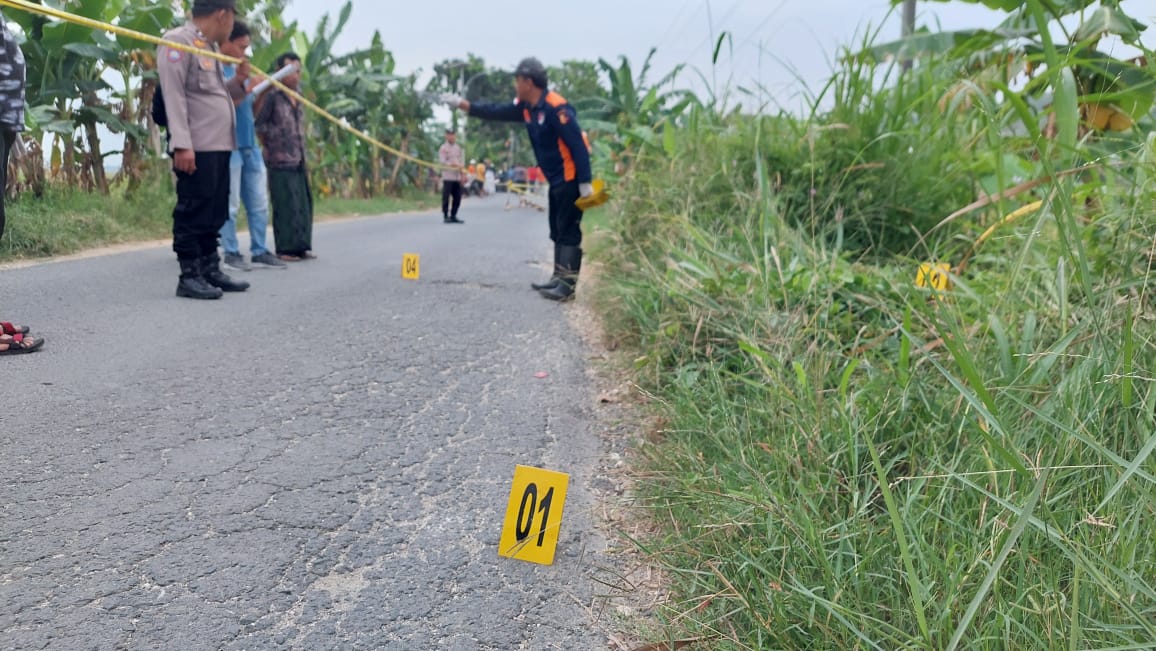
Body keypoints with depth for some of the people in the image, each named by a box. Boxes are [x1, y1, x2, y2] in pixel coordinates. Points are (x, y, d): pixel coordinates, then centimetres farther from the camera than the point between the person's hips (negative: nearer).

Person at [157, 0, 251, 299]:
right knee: (193, 213, -6)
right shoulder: (178, 41, -7)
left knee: (214, 214, 12)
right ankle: (189, 277, -2)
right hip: (196, 148, -9)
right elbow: (174, 96, -15)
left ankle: (210, 271, 19)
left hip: (219, 147, 9)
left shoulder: (210, 48, 22)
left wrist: (238, 81, 10)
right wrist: (182, 144, -22)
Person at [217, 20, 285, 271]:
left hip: (250, 146, 8)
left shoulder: (239, 70, 15)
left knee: (260, 203, 8)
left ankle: (259, 252, 15)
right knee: (230, 206, -2)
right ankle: (231, 254, 6)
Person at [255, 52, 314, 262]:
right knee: (285, 205, -6)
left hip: (299, 160, 7)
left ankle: (301, 246, 15)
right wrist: (272, 145, 1)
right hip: (281, 160, -7)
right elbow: (260, 124, -5)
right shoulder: (272, 95, -7)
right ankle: (285, 249, 1)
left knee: (304, 203, 7)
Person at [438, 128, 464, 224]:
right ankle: (445, 216, 1)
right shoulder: (443, 148, -1)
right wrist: (451, 164, -22)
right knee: (446, 197, -6)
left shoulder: (458, 148, 17)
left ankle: (453, 216, 17)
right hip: (447, 177, -6)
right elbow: (442, 161, -10)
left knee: (457, 198, 6)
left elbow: (462, 160, 17)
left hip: (457, 177, 6)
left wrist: (460, 166, -1)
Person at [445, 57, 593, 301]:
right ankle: (559, 278, 19)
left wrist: (585, 182, -26)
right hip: (557, 180, 10)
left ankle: (567, 286, -9)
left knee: (568, 232, -9)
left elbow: (578, 145, -23)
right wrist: (461, 104, 14)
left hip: (570, 179, -10)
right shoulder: (527, 108, 8)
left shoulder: (555, 107, -20)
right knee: (557, 231, 13)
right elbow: (495, 112, 17)